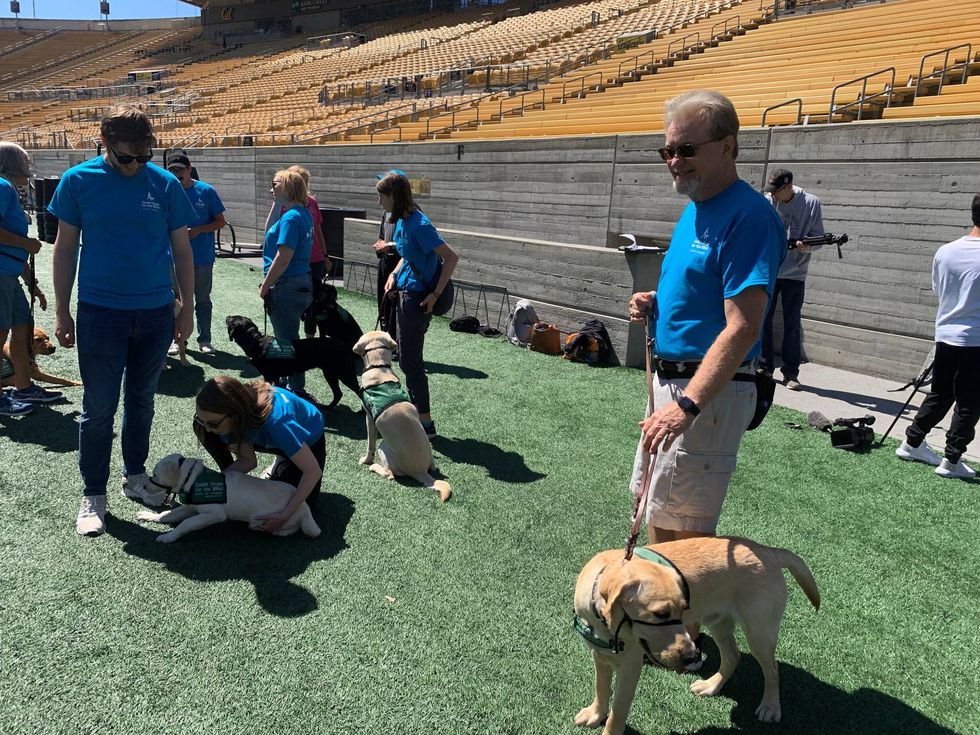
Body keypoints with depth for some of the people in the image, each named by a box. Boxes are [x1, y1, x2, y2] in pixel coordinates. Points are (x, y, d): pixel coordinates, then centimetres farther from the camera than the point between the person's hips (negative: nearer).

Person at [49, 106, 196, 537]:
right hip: (100, 312, -1)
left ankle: (135, 476, 32)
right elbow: (65, 248, 3)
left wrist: (187, 307, 5)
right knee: (99, 407, 3)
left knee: (141, 401, 15)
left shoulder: (165, 184, -1)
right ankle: (93, 494, 16)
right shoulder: (78, 181, -3)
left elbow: (181, 250, 5)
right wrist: (61, 312, 2)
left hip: (156, 313, 2)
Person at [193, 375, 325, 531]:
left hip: (308, 439, -4)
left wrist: (285, 515, -37)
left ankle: (283, 464, 15)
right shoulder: (230, 417, -27)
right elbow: (248, 461, -14)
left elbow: (313, 471, -38)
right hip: (267, 439, 4)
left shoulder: (275, 421, -45)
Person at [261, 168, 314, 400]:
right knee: (288, 337, 19)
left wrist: (265, 286, -14)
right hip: (301, 283, 10)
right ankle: (294, 386, 30)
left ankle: (296, 389, 9)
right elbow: (270, 231, 24)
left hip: (286, 286, -10)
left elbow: (283, 258, -23)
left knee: (286, 340, 0)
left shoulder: (291, 217, -18)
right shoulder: (303, 214, 11)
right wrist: (276, 206, 11)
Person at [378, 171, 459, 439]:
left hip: (418, 298, -10)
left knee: (410, 360, -4)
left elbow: (451, 257, -22)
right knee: (407, 358, 16)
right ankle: (417, 413, 29)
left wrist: (436, 294, -21)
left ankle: (426, 423, 7)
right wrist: (394, 274, 8)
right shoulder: (401, 221, 8)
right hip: (406, 293, 10)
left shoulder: (418, 224, -20)